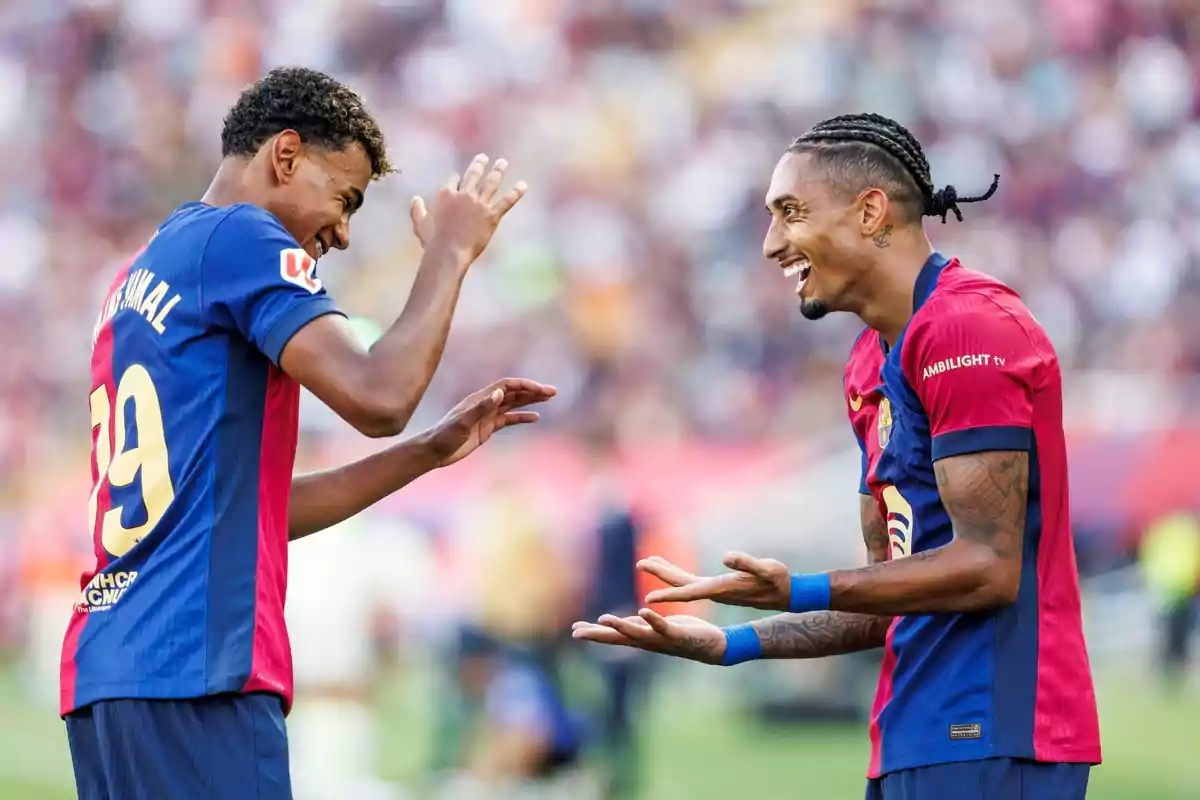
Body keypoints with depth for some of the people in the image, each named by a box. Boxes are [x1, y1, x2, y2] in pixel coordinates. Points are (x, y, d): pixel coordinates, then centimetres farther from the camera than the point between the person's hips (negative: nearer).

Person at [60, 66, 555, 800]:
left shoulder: (144, 277, 23)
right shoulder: (241, 240, -4)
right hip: (194, 670, -9)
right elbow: (378, 398, -15)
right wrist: (451, 252, -1)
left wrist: (430, 452, 24)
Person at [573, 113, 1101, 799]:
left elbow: (988, 567, -17)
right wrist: (730, 645, 14)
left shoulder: (968, 327, -12)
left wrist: (799, 593, -22)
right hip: (918, 740, 9)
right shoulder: (872, 364, 18)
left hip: (987, 742, -9)